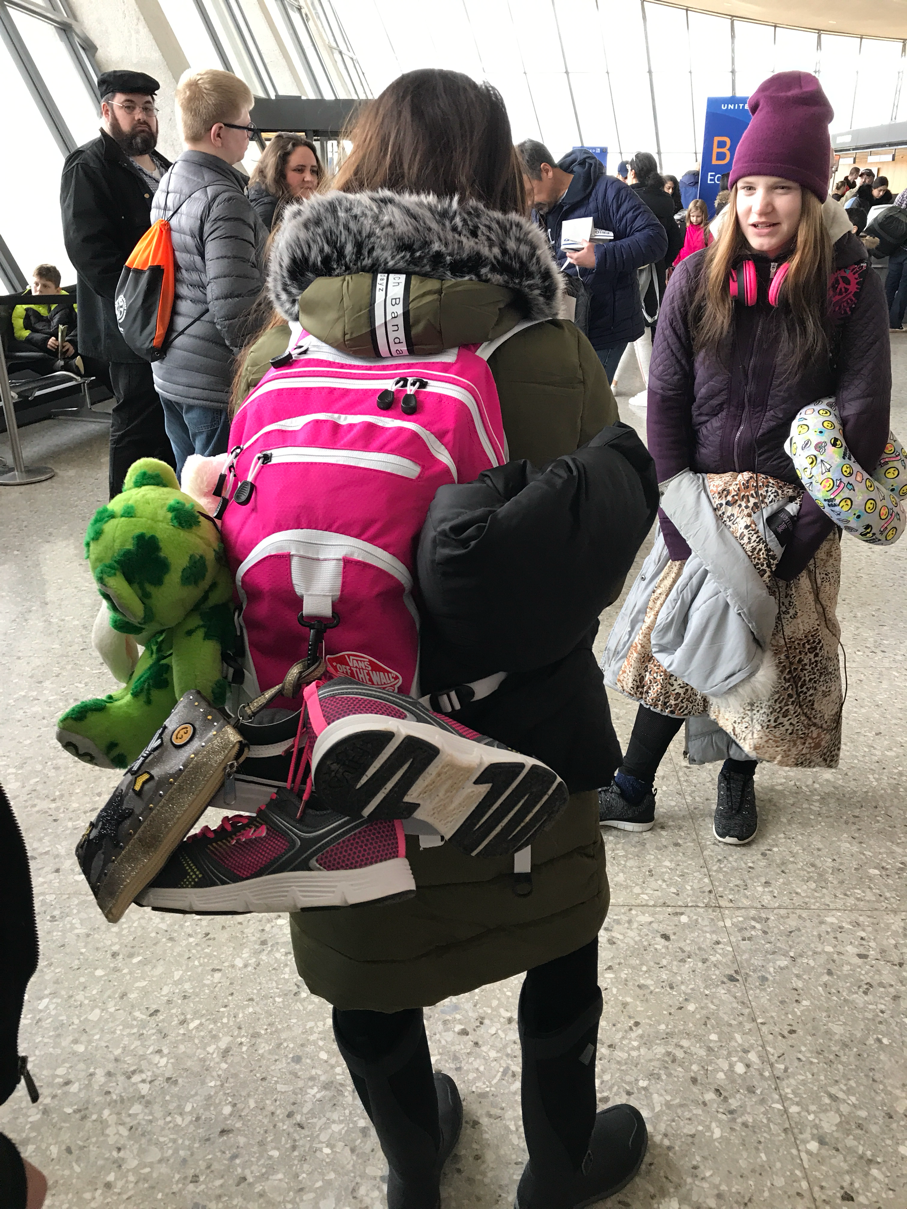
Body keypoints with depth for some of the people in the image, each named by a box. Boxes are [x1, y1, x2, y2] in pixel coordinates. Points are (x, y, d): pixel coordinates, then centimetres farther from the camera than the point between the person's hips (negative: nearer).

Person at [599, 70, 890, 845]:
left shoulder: (849, 283, -6)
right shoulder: (698, 277, -3)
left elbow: (865, 413, -8)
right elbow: (667, 401, -3)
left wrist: (808, 527, -14)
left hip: (792, 504, 0)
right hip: (703, 500, 1)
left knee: (769, 652, 8)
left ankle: (738, 780, 32)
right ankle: (632, 791, 18)